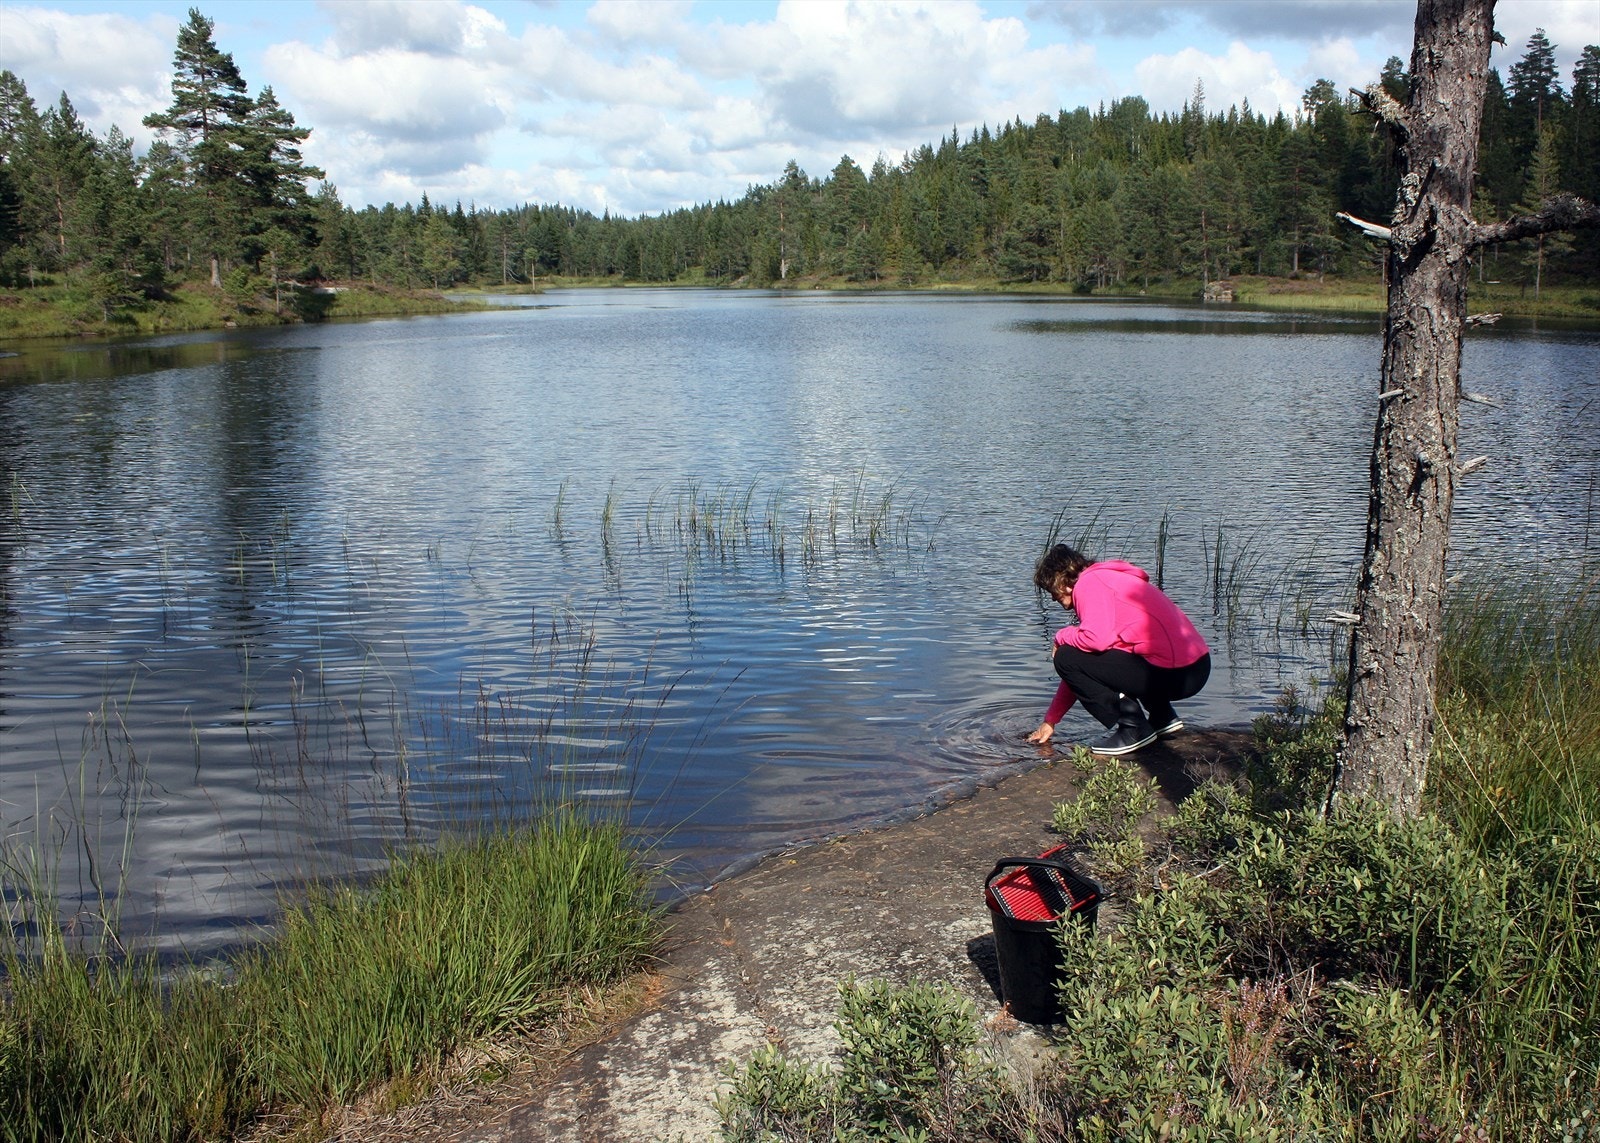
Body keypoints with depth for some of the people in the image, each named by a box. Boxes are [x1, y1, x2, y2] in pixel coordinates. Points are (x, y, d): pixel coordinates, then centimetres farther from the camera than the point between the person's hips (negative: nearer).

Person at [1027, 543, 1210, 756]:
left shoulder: (1089, 582, -4)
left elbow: (1098, 638, -23)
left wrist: (1062, 636, 1)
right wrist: (1050, 721, 30)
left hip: (1173, 673, -10)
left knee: (1066, 657, -5)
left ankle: (1132, 727, -5)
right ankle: (1162, 717, 20)